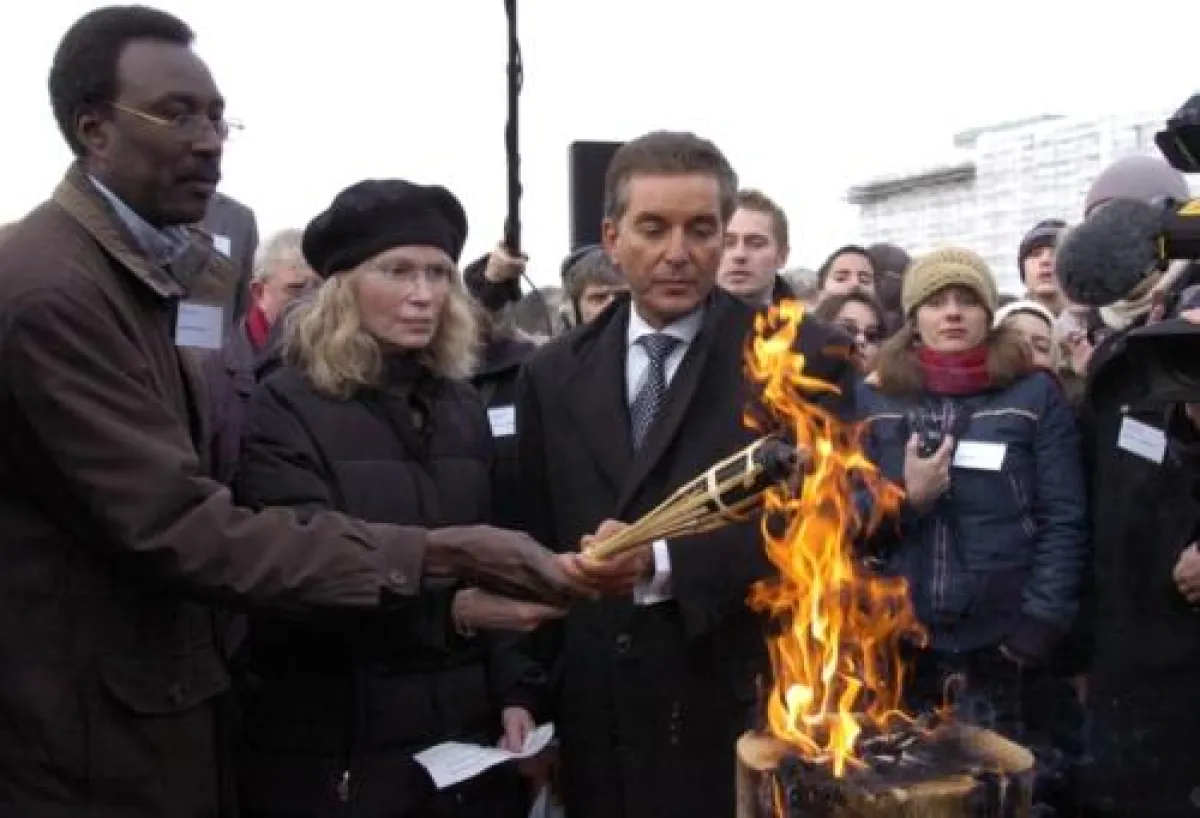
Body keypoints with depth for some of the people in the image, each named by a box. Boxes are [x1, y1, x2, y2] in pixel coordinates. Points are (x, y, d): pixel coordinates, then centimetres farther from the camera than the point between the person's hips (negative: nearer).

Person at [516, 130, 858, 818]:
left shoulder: (806, 358, -6)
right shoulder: (555, 374, 7)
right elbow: (540, 547, 10)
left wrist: (662, 562, -25)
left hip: (750, 714, -3)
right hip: (598, 724, 3)